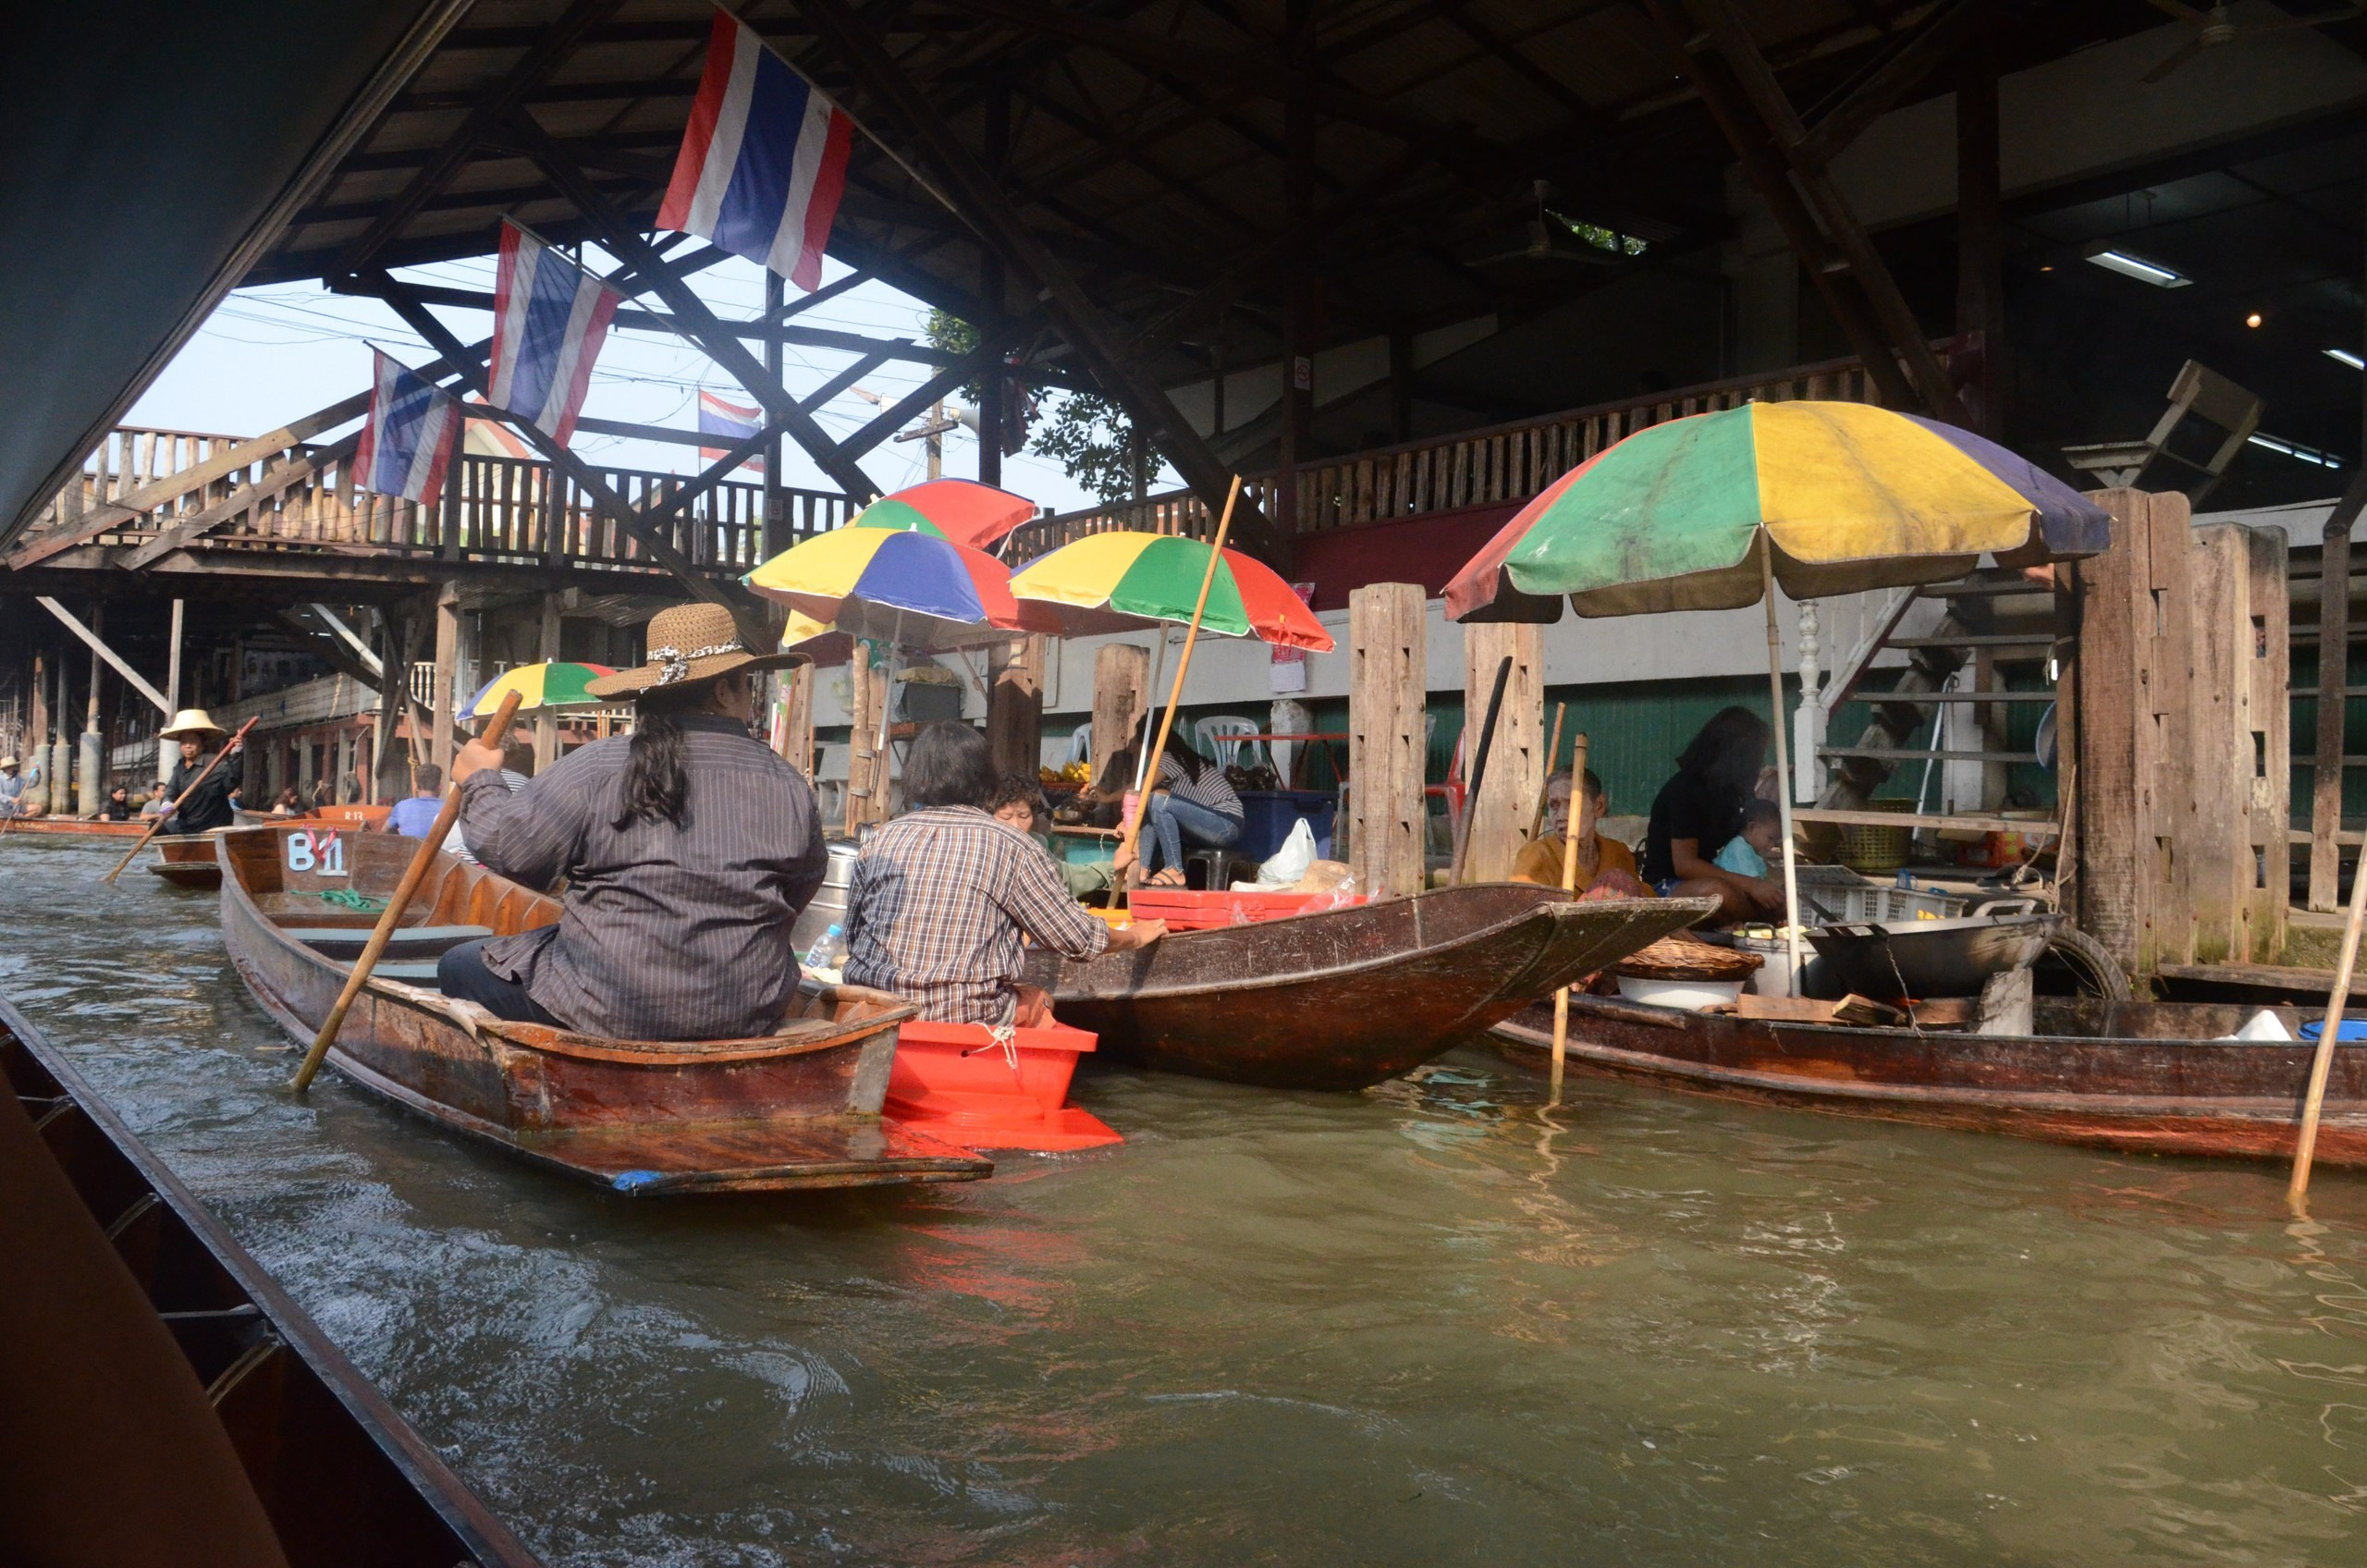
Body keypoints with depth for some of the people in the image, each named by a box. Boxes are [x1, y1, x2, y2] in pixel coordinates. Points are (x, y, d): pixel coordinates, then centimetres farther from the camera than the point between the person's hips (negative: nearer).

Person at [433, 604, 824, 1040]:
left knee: (459, 966, 15)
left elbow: (509, 849, -2)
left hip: (611, 1011, -4)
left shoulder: (597, 767, -10)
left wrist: (480, 780, 17)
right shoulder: (790, 786, -4)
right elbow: (800, 894, 9)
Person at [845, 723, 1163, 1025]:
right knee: (1039, 1001, 26)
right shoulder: (1009, 846, -5)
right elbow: (1076, 939, 2)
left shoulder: (880, 840, 4)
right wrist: (1135, 936, 20)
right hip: (966, 1018, -4)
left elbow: (853, 936, 11)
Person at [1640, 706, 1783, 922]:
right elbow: (1684, 864, -24)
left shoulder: (1724, 788, 8)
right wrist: (1750, 884, -29)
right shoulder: (1686, 789, -17)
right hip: (1668, 887, -8)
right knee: (1716, 892, -37)